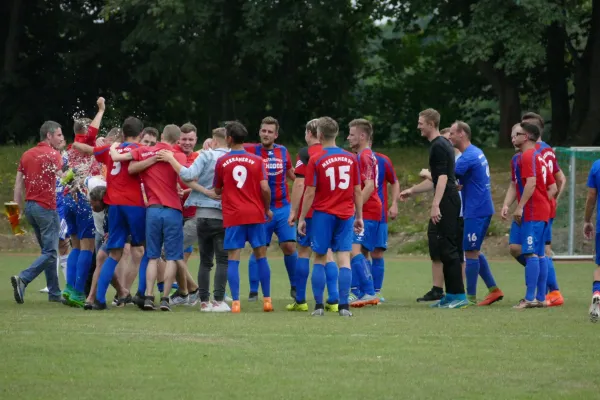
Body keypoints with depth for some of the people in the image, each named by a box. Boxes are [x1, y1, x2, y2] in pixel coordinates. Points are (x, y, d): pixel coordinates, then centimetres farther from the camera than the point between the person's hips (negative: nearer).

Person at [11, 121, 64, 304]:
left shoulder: (27, 155, 13)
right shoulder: (53, 155, -6)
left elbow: (18, 184, 12)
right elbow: (60, 176, -18)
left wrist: (18, 208, 13)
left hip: (29, 206, 8)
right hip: (46, 207, -8)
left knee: (48, 250, 16)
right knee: (50, 253, -6)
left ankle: (54, 293, 17)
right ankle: (23, 279, -24)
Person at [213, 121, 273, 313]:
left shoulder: (221, 162, -1)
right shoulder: (257, 161, 1)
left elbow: (217, 191, 6)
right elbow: (265, 188, -6)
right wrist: (267, 209, 9)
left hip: (232, 216, -1)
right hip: (255, 214, 1)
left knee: (233, 259, 0)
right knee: (261, 256, 10)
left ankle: (235, 302, -7)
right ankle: (267, 300, 10)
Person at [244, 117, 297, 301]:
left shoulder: (283, 151, 8)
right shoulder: (251, 150, -3)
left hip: (283, 208, 2)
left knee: (289, 246, -3)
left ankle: (294, 286, 13)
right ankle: (253, 291, 7)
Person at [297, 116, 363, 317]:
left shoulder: (316, 160, -7)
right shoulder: (351, 158, 4)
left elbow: (310, 193, -8)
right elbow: (357, 191, 6)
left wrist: (302, 218, -1)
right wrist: (359, 216, 14)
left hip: (323, 214, -2)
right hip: (346, 215, 2)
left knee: (320, 259, 7)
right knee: (344, 258, 1)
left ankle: (319, 306, 3)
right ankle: (344, 306, -6)